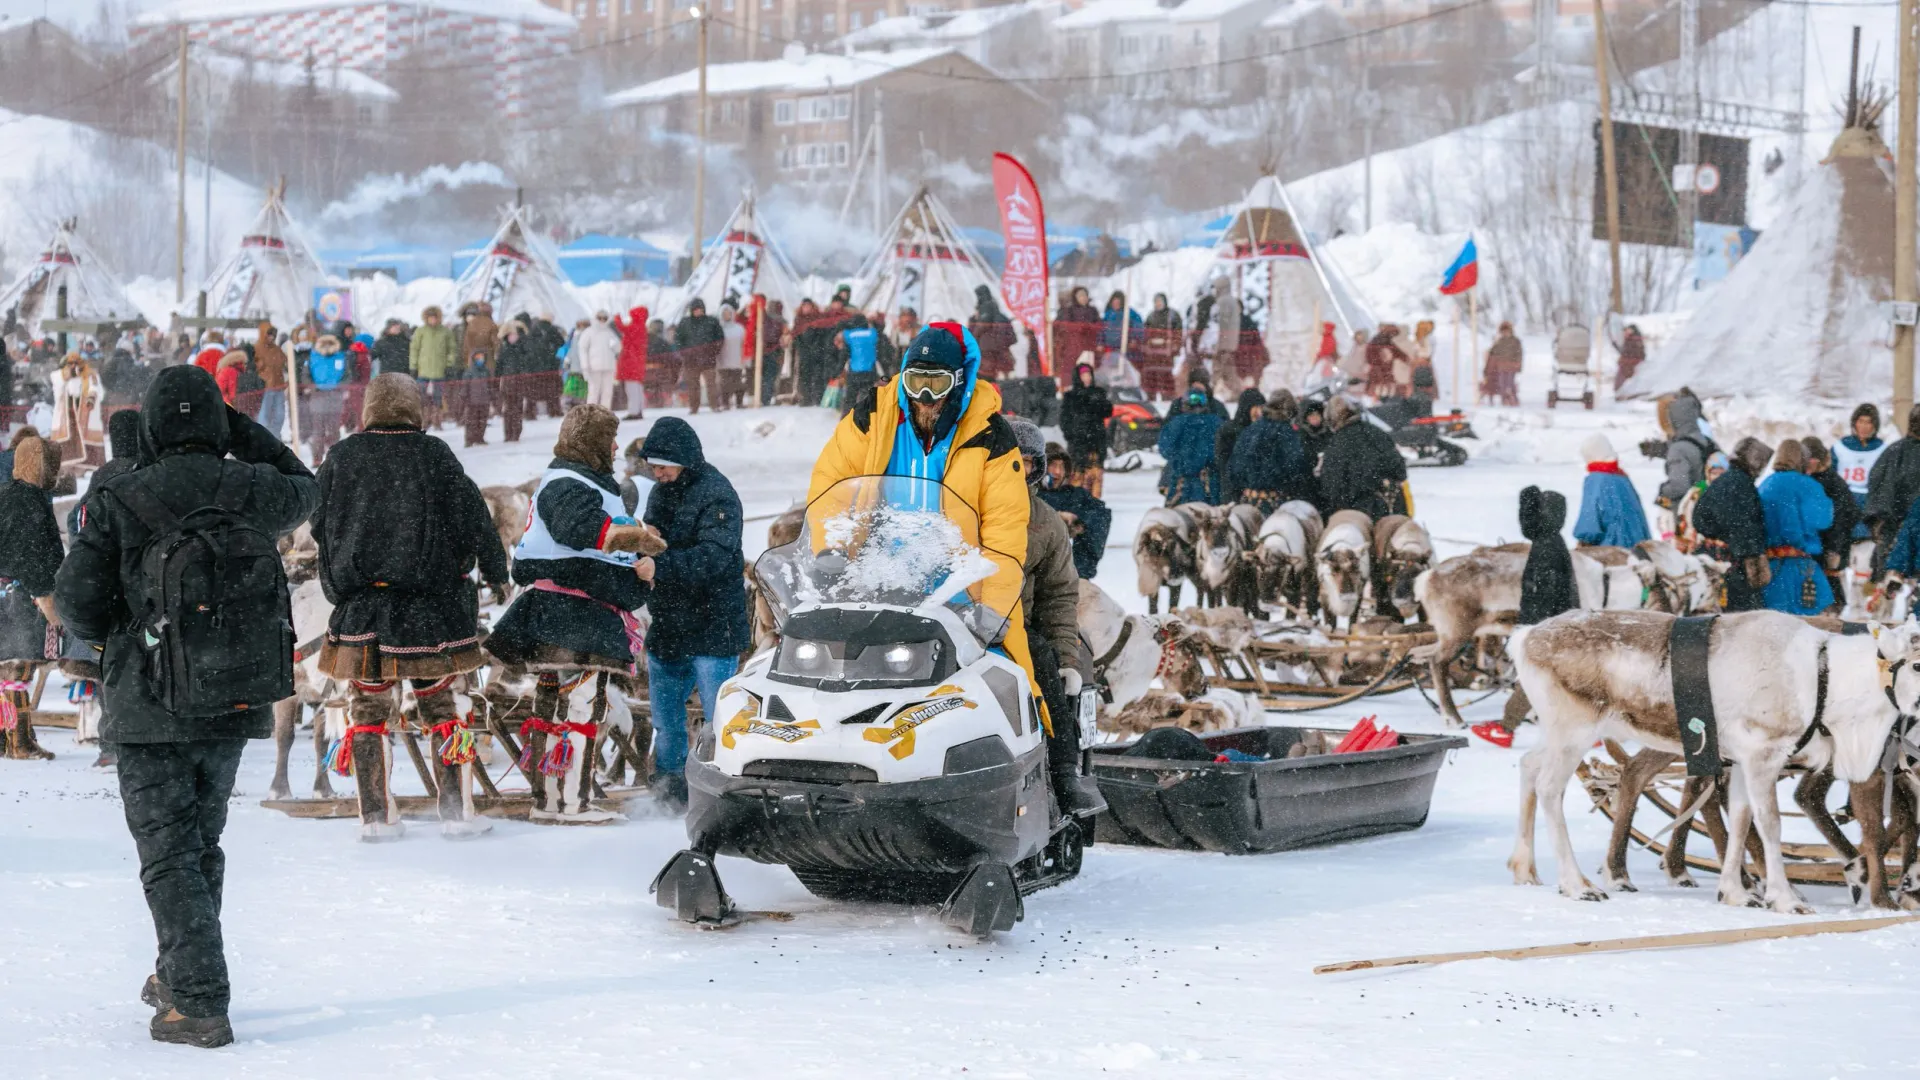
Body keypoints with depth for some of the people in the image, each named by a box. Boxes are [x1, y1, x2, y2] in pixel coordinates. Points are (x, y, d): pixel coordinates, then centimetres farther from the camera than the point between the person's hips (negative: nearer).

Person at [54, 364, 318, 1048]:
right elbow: (304, 490, 20)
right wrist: (242, 432, 14)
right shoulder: (247, 490, -4)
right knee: (202, 845, 20)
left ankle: (199, 1005, -6)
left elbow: (75, 605, -10)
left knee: (169, 857, 1)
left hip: (150, 709, -4)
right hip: (232, 705, 4)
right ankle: (178, 977, 34)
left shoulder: (118, 505, -11)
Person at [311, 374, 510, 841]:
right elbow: (473, 517, 1)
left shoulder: (341, 457, 2)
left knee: (368, 706, 8)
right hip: (426, 608, -1)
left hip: (359, 605, 1)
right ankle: (456, 811, 7)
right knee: (439, 704, 7)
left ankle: (376, 816, 8)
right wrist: (496, 570, 14)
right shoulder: (434, 455, -3)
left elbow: (320, 523, 9)